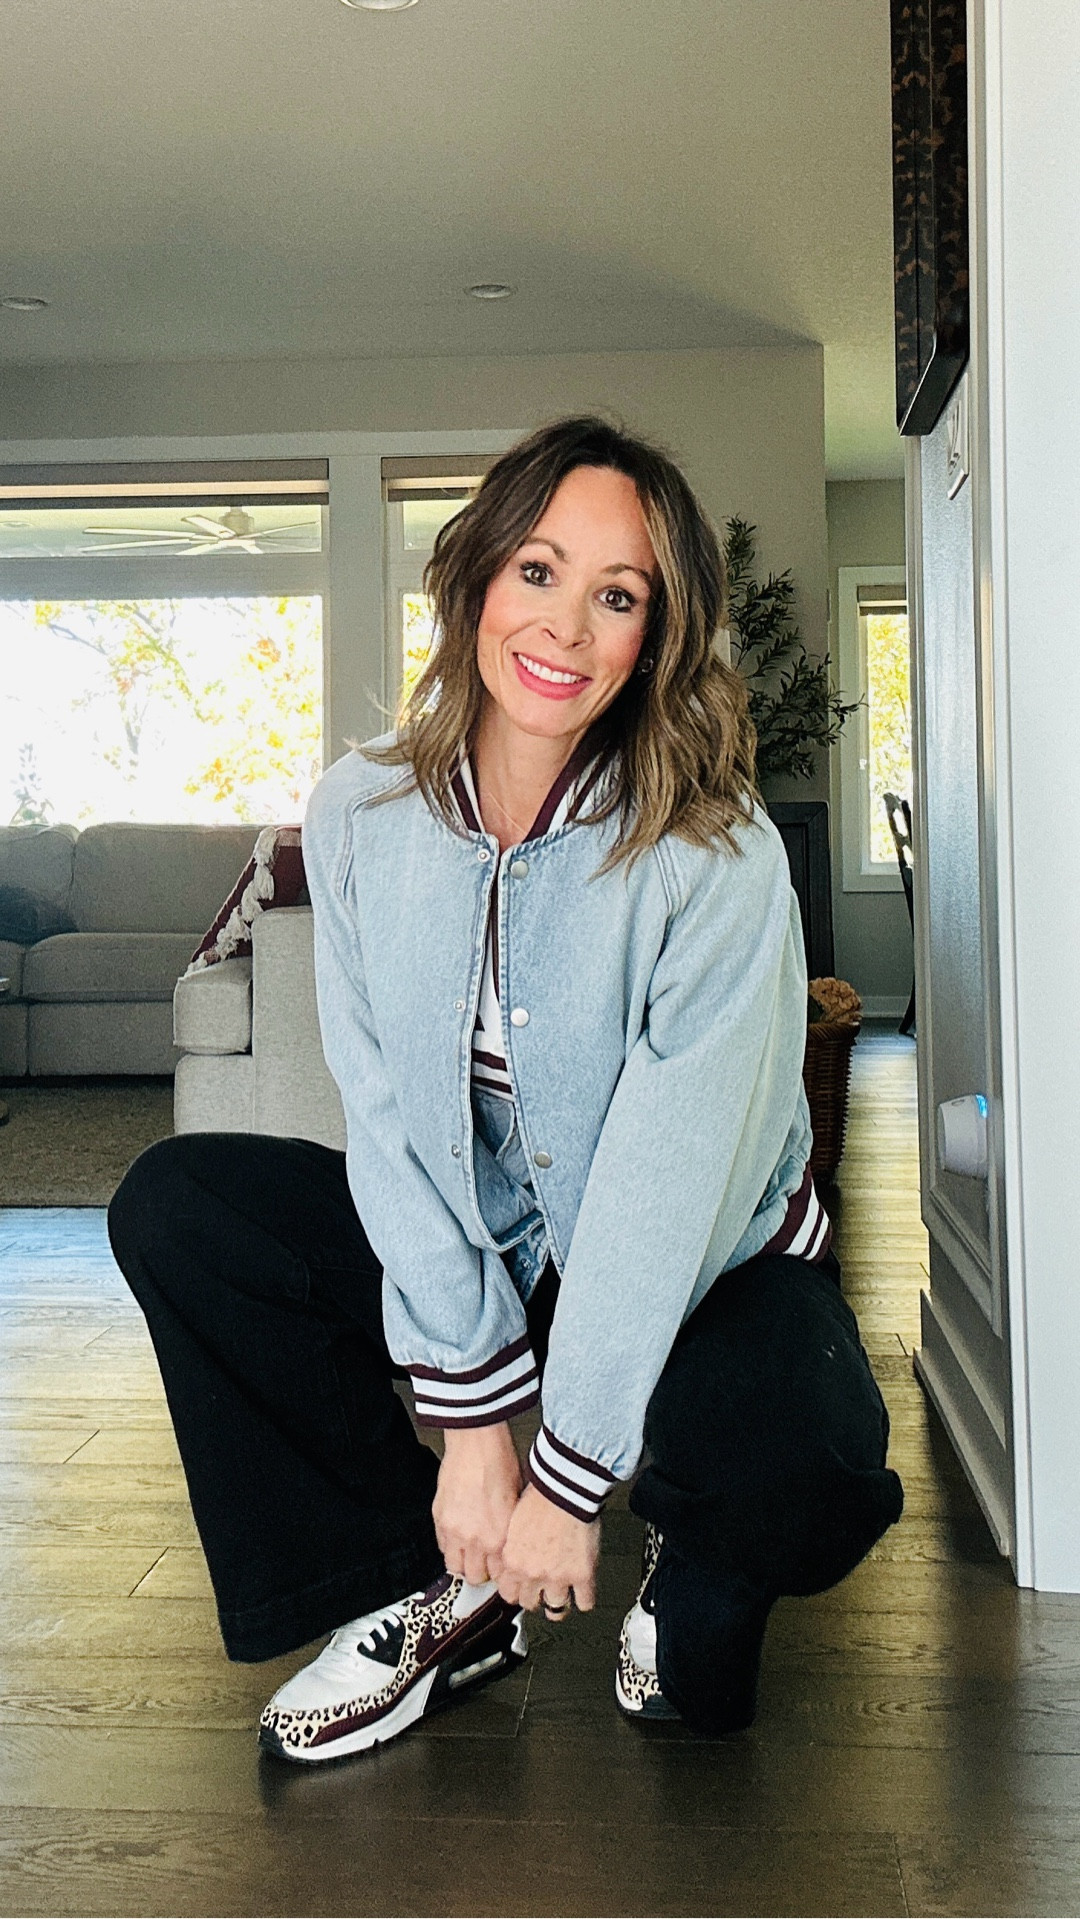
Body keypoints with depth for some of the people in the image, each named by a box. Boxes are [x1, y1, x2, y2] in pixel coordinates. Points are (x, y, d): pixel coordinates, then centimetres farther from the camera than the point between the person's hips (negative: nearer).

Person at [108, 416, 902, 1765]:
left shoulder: (718, 859, -22)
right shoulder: (362, 816, -11)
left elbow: (667, 1183, -23)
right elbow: (386, 1117, -13)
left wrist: (567, 1479, -22)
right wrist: (470, 1417, -18)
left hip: (707, 1270, -4)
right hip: (473, 1247, 4)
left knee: (809, 1470, -34)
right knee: (171, 1208, -11)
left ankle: (695, 1580, 7)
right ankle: (446, 1594, 0)